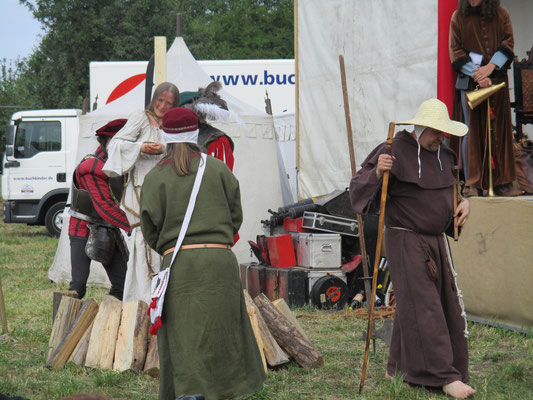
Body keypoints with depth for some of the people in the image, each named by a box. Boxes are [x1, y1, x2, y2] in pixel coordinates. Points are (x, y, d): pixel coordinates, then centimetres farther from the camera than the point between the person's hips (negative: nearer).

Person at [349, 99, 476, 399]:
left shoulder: (443, 155, 8)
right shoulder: (395, 152, -14)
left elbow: (453, 185, 27)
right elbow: (358, 190, -15)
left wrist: (464, 202, 7)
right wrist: (377, 173, -34)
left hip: (437, 242, 8)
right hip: (406, 242, -8)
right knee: (423, 307, -8)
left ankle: (400, 368, 22)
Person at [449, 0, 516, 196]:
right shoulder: (459, 17, 3)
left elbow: (508, 43, 2)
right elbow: (455, 49, -1)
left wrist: (490, 67, -14)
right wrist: (476, 74, -13)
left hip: (496, 80, 1)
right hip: (469, 82, -1)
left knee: (498, 129, 1)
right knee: (472, 131, -5)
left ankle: (500, 181, 4)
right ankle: (471, 183, -4)